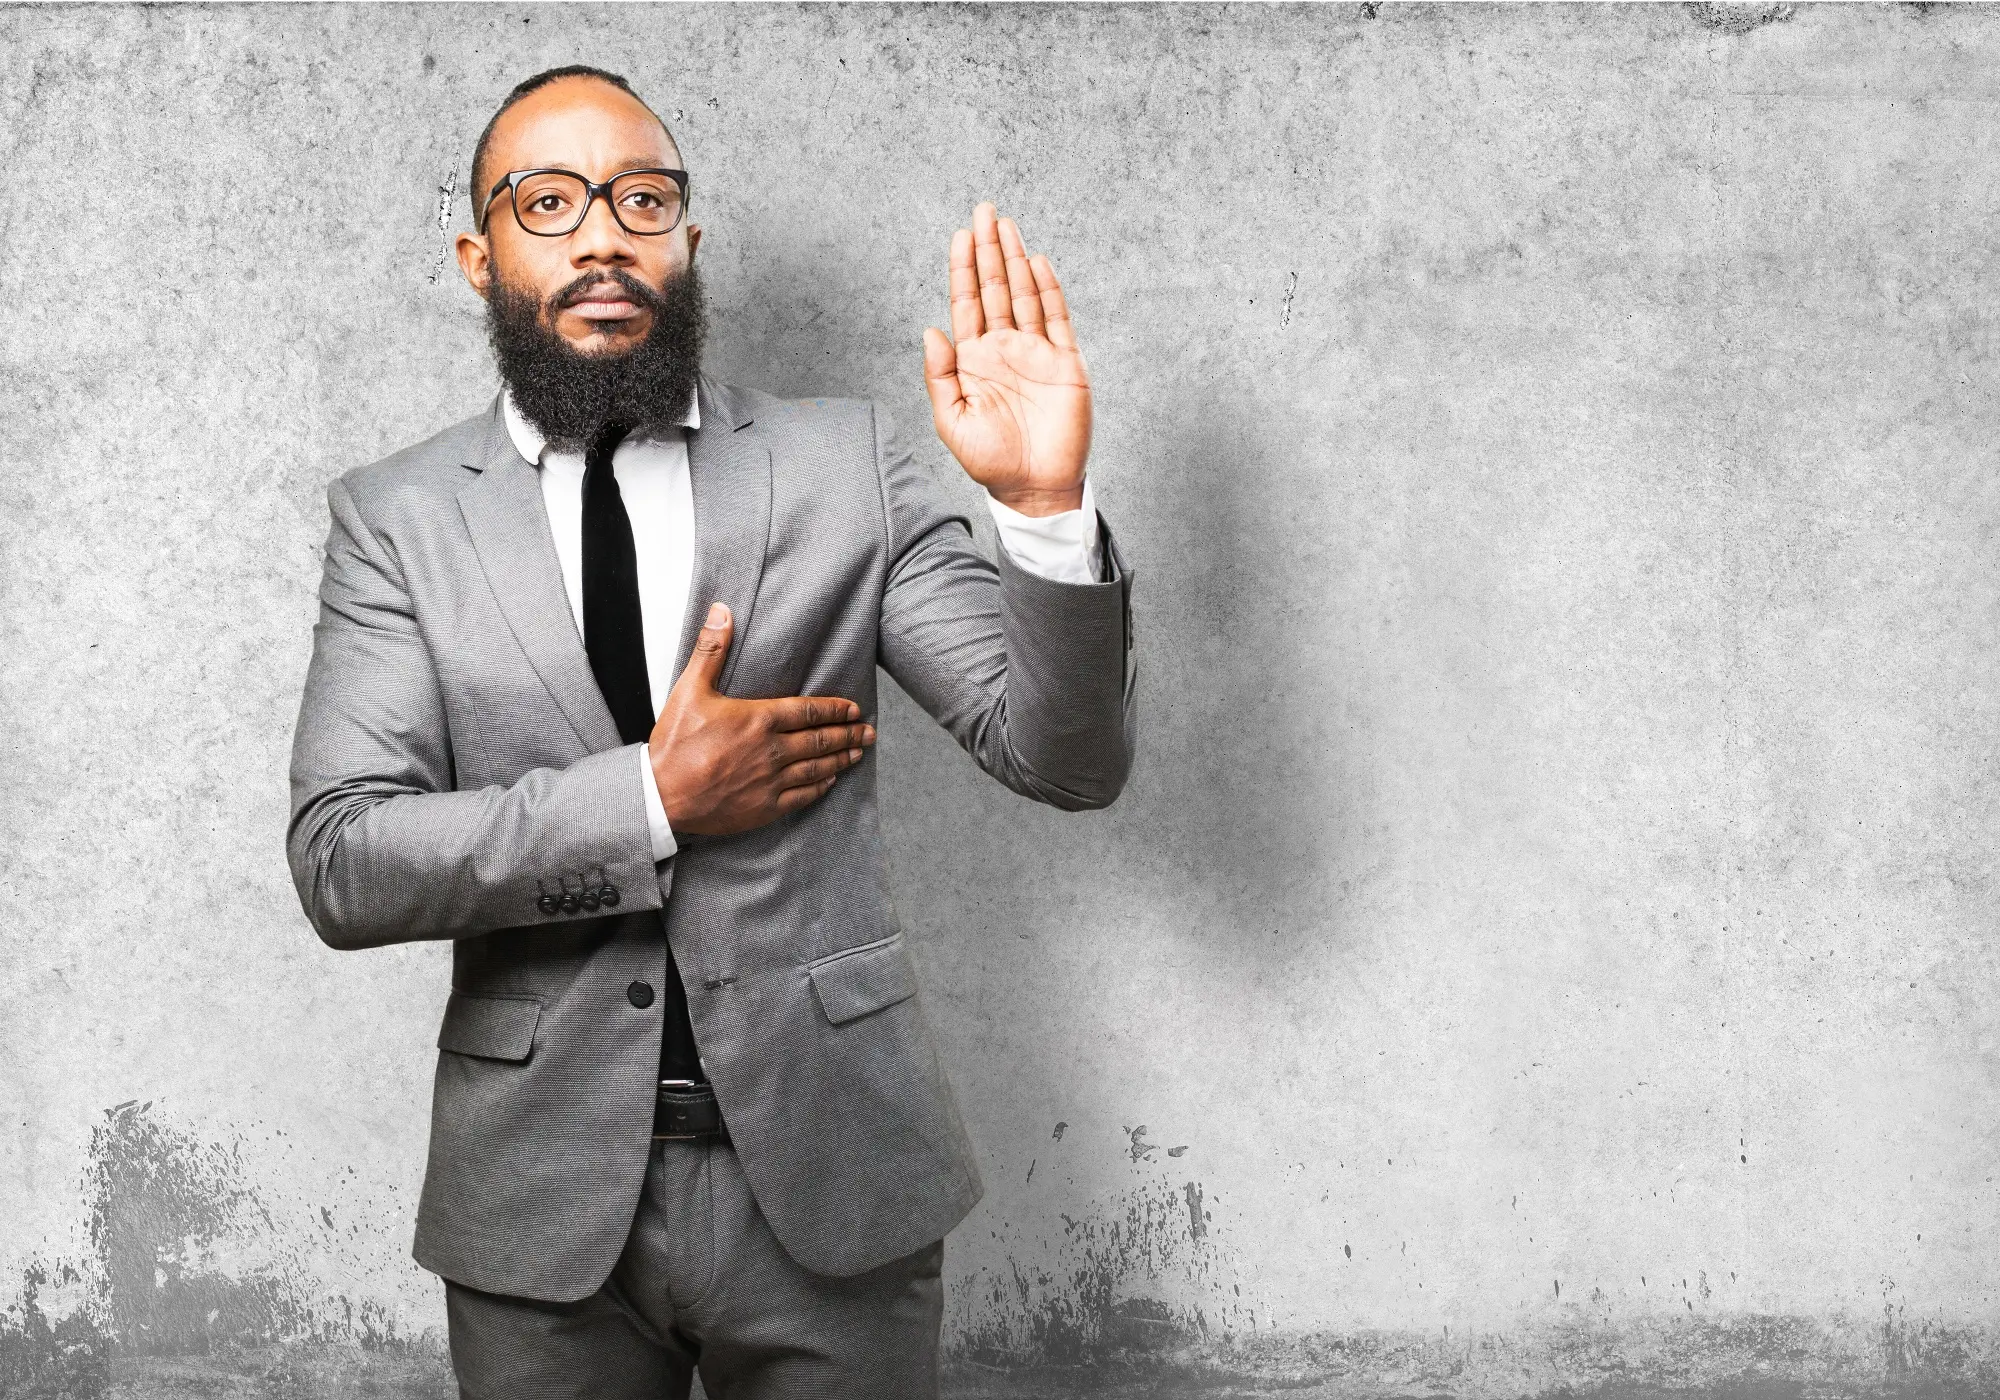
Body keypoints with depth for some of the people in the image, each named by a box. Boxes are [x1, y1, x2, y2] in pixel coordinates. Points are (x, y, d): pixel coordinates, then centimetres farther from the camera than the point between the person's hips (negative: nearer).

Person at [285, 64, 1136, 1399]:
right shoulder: (396, 519, 0)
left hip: (831, 1175, 1)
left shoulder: (843, 462, -1)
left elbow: (1067, 758, -6)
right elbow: (342, 866, -9)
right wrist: (652, 801, -16)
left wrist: (1044, 502, -22)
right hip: (543, 1193, 0)